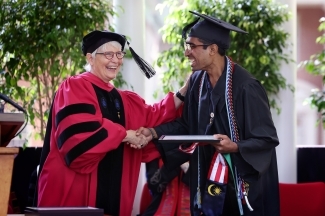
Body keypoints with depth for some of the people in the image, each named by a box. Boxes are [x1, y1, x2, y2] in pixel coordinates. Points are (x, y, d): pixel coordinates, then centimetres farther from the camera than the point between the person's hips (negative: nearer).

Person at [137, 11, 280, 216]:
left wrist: (235, 147, -30)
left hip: (245, 184, -6)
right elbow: (187, 123, 13)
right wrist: (154, 132, 0)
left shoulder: (245, 87, -19)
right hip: (209, 180, 6)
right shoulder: (197, 81, 2)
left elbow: (267, 139, -15)